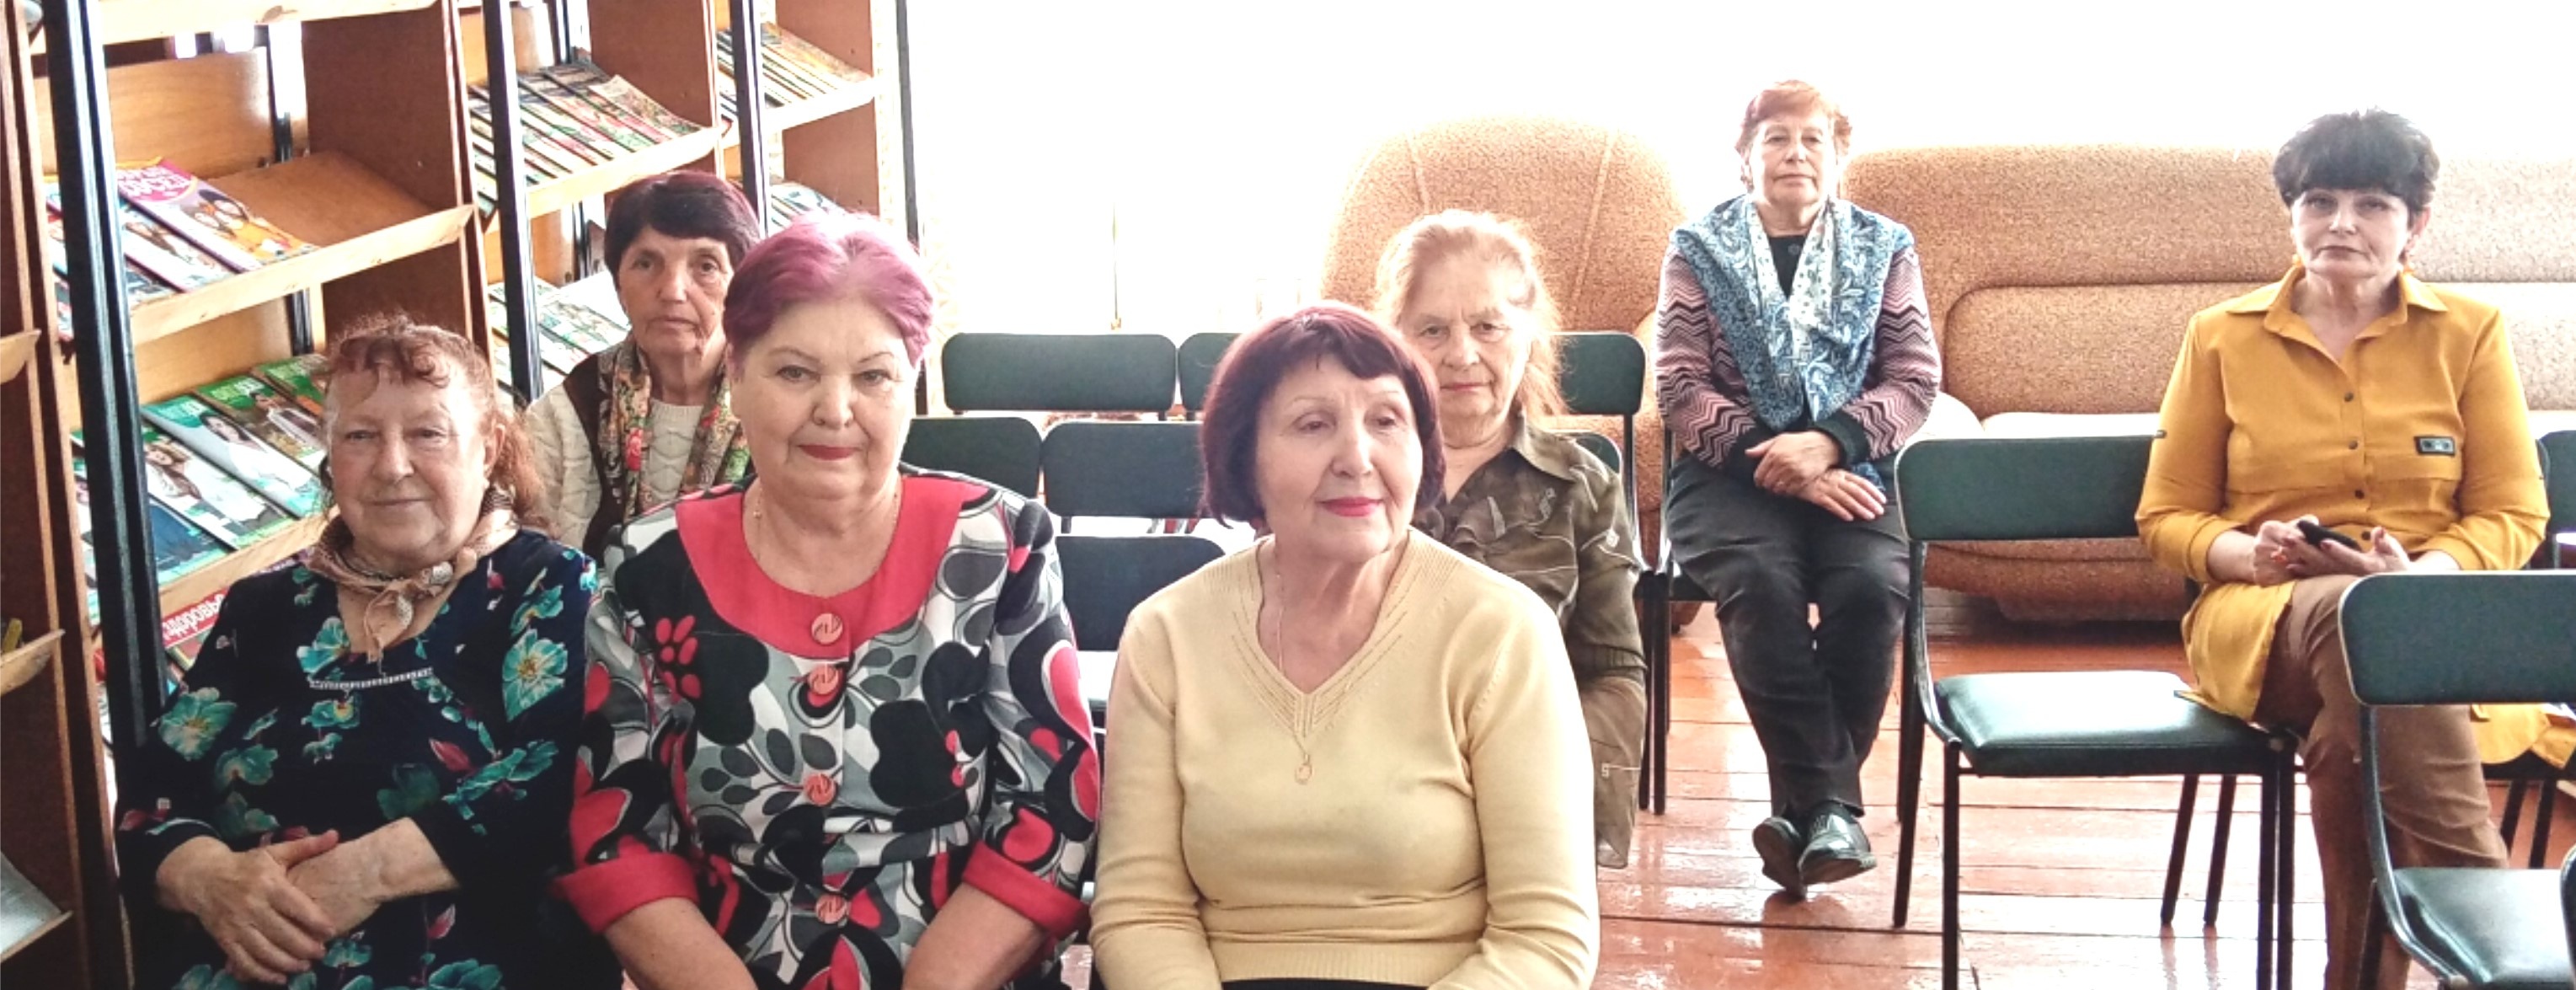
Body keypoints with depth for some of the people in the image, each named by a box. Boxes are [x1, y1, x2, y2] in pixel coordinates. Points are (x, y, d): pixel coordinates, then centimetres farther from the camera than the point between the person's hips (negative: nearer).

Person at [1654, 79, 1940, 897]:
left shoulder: (1884, 248, 13)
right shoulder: (1699, 249, 9)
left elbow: (1915, 378, 4)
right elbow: (1683, 388, -1)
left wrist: (1826, 444, -15)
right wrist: (1776, 461, -14)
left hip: (1846, 470, 1)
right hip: (1731, 471, -1)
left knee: (1871, 586, -30)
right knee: (1762, 584, -33)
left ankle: (1805, 808, -19)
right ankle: (1832, 804, -26)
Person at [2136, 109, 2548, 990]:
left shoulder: (2469, 333, 10)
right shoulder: (2221, 337, 10)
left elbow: (2514, 518, 8)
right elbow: (2165, 519, 12)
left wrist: (2422, 574, -13)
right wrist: (2248, 553, -11)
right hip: (2264, 616, 0)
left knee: (2347, 734, -38)